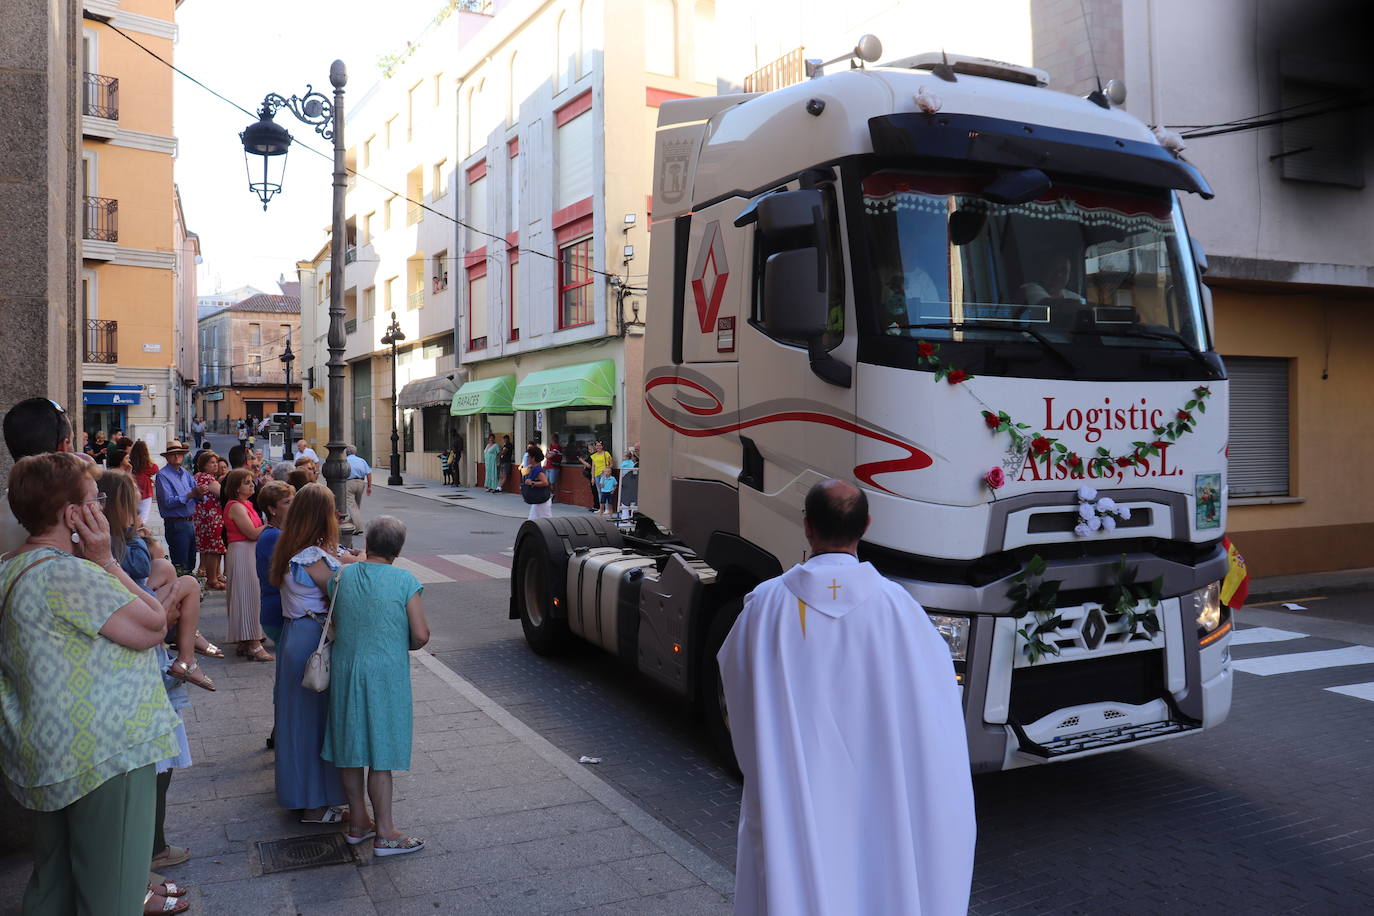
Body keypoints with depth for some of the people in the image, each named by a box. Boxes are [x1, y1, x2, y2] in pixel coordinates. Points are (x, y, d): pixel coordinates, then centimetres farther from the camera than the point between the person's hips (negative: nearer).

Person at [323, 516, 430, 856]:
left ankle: (358, 822, 28)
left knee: (350, 748, 15)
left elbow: (334, 625, 7)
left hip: (344, 671, 4)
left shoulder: (343, 576, -1)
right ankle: (384, 834, 9)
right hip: (385, 674, -4)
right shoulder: (405, 581, -12)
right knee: (380, 753, 2)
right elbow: (421, 635, -11)